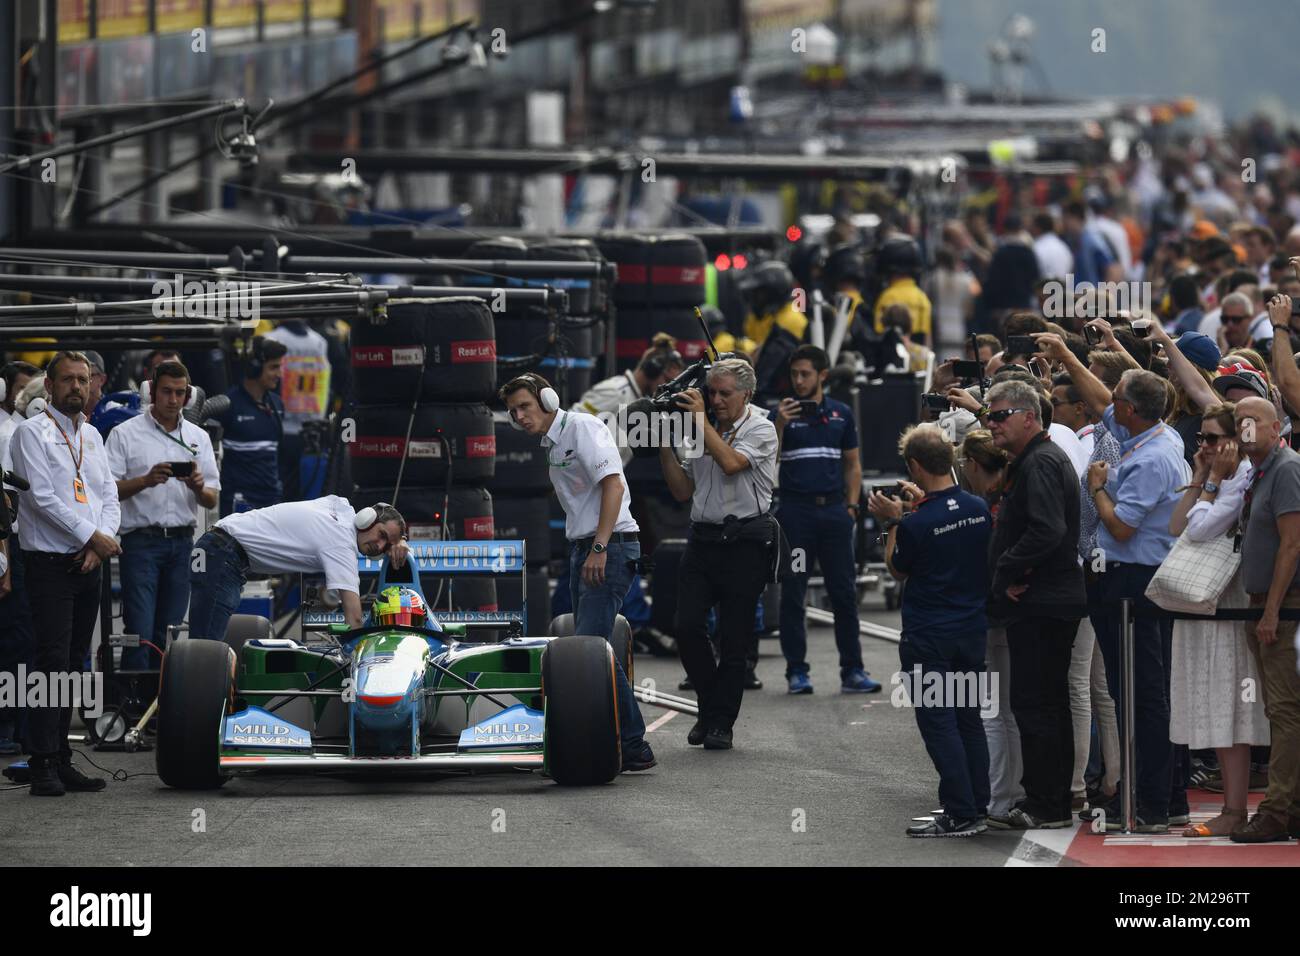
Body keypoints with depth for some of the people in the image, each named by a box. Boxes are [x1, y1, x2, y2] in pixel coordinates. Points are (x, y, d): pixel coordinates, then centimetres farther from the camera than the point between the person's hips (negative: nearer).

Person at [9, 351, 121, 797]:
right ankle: (43, 765, -13)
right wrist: (93, 537, -13)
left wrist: (100, 547, -5)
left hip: (88, 565, 7)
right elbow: (43, 497, -14)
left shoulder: (92, 437, 16)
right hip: (50, 564, -7)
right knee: (52, 663, -12)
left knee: (73, 665, 8)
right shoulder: (32, 433, -5)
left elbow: (109, 496, 12)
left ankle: (62, 760, 12)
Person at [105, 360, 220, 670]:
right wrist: (147, 480, -21)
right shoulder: (125, 434, 1)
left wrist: (198, 487, -11)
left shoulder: (198, 438, 13)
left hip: (182, 543, 4)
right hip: (141, 542, -4)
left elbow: (211, 501, 12)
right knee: (140, 631, -12)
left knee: (169, 632, 6)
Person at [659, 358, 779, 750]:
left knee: (733, 638, -2)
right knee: (687, 626, -6)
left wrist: (701, 420, -12)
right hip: (702, 538, 5)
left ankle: (720, 724, 6)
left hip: (744, 543, -5)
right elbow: (682, 490, 14)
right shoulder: (704, 432, 15)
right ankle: (710, 707, 13)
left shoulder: (760, 429, -1)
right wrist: (664, 446, 4)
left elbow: (731, 462, -19)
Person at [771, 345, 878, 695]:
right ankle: (796, 671, 6)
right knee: (793, 594, 0)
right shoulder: (782, 413, 2)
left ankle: (852, 671, 5)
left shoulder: (841, 414, 10)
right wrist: (779, 426, -17)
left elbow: (852, 463, 16)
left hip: (833, 509, 2)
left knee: (844, 593, 1)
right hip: (795, 509, -2)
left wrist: (852, 505, 6)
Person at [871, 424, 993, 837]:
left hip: (928, 638, -6)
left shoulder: (917, 524, -19)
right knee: (969, 718, 16)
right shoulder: (979, 509, -2)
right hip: (973, 630, 6)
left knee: (938, 724, -1)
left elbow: (898, 569, -3)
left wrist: (891, 522, 8)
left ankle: (960, 814, -3)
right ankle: (978, 806, 20)